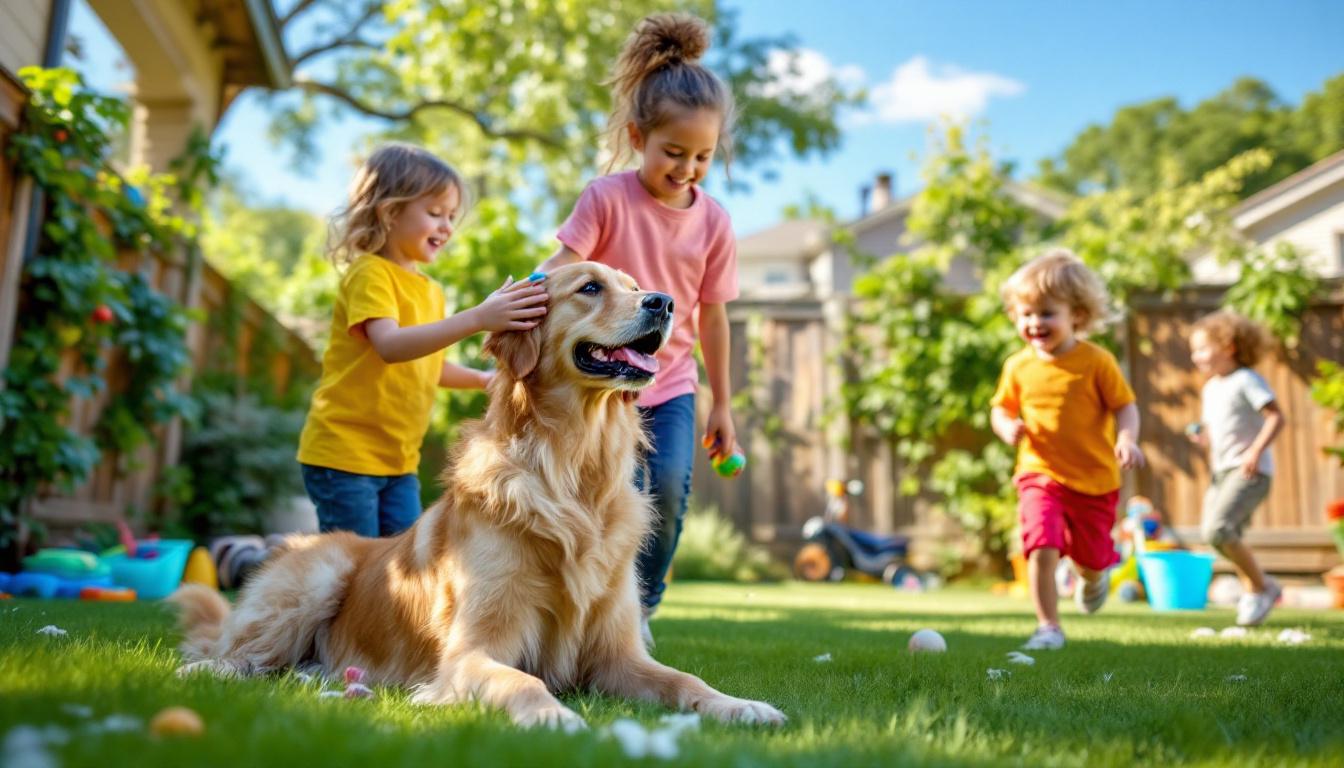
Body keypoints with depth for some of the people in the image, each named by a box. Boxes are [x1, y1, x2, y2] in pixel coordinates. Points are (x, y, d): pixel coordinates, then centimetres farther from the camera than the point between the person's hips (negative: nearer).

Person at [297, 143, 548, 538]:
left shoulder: (431, 290, 12)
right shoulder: (370, 274, -14)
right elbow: (390, 346, -33)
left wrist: (484, 378, 11)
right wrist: (477, 318, -42)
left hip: (400, 460, 8)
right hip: (344, 451, -8)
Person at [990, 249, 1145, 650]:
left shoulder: (1096, 361, -9)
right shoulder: (1019, 366, -1)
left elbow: (1124, 406, -5)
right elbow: (1001, 409, 10)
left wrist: (1127, 439, -24)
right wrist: (1007, 426, -13)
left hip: (1094, 478, 0)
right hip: (1040, 475, 1)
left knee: (1092, 558, 15)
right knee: (1042, 549, -19)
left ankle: (1094, 577, 54)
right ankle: (1048, 627, -5)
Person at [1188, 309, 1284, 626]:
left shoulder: (1246, 380, -9)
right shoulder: (1210, 388, 15)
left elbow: (1276, 417, -15)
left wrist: (1256, 450, -25)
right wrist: (1202, 436, 3)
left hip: (1249, 472, -9)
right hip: (1222, 470, 9)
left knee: (1216, 529, -21)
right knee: (1215, 533, 10)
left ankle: (1262, 586, -2)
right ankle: (1253, 587, 29)